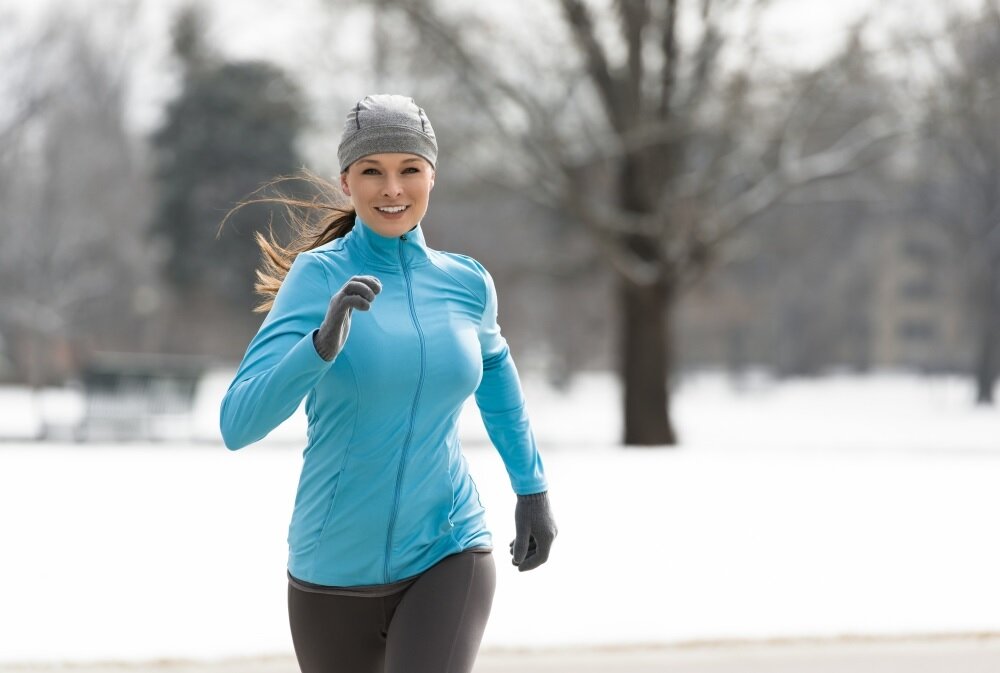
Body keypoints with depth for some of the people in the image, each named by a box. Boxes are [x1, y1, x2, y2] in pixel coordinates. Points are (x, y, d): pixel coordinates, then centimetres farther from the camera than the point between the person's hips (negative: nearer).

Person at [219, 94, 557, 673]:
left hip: (449, 559, 1)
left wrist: (533, 486, 23)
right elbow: (239, 424, -20)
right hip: (334, 574, 0)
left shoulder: (467, 282, 1)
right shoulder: (318, 275, -10)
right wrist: (324, 343, -35)